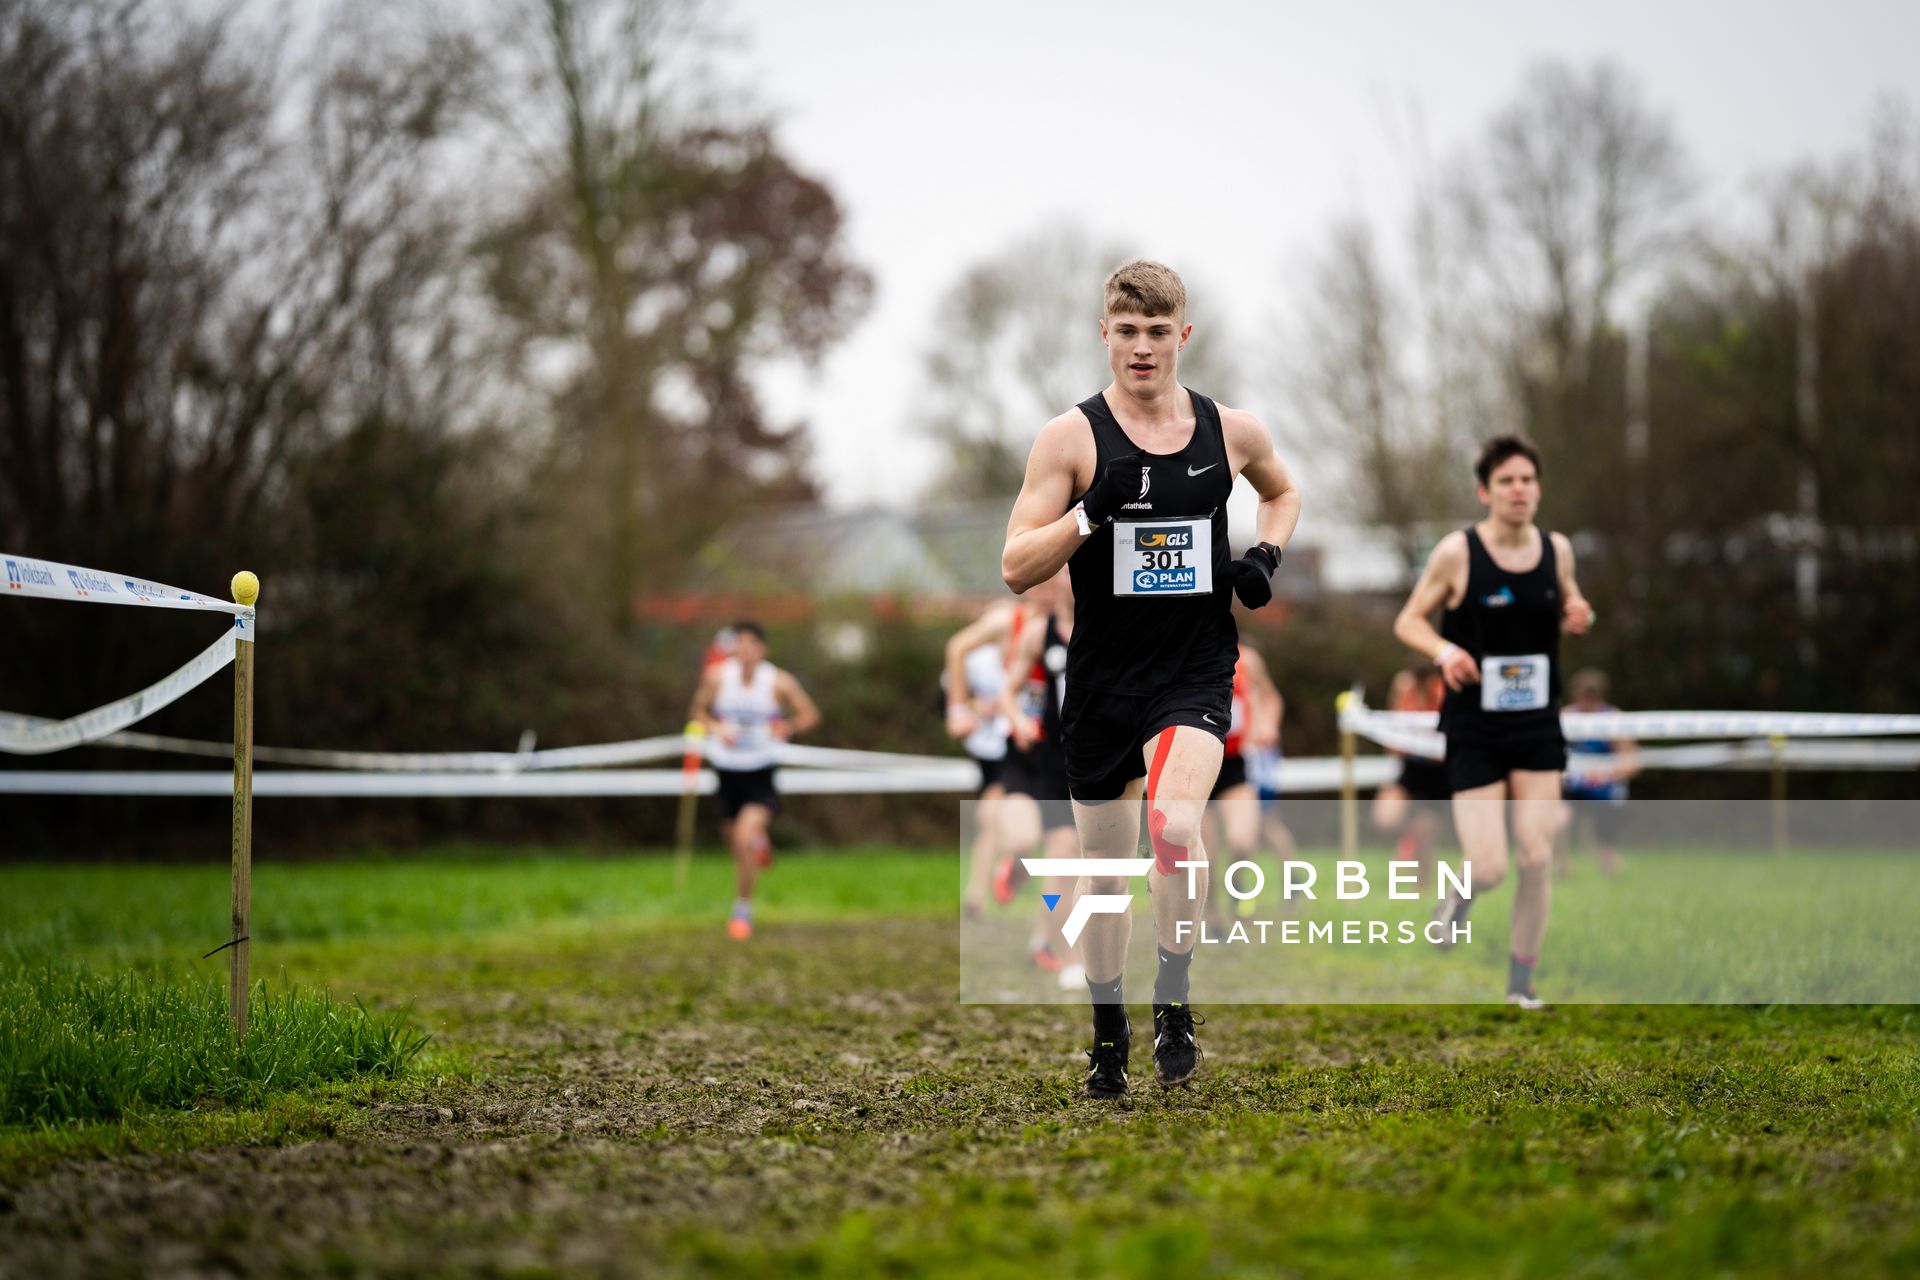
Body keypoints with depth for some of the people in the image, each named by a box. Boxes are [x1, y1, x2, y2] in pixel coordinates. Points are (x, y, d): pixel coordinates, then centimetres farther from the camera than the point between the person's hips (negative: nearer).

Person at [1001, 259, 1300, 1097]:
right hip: (1102, 681, 0)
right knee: (1106, 864, 9)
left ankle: (1174, 1000, -9)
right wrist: (1088, 515, -22)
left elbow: (1282, 492, 26)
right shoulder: (1071, 437, -5)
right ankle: (1108, 1034, 26)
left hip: (1196, 675, 0)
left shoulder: (1231, 431, 3)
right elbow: (1016, 568, -7)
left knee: (1176, 824, -26)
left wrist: (1267, 555, 6)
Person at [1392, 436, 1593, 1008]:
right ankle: (1461, 891, 30)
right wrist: (1444, 650, -20)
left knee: (1538, 857, -6)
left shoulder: (1557, 549, 2)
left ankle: (1521, 981, 10)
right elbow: (1409, 620, 0)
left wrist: (1577, 618, -4)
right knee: (1490, 868, -8)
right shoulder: (1457, 552, -9)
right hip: (1474, 729, -3)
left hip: (1537, 725, 3)